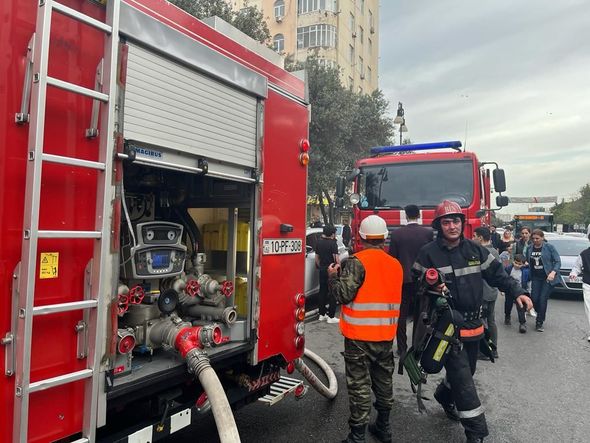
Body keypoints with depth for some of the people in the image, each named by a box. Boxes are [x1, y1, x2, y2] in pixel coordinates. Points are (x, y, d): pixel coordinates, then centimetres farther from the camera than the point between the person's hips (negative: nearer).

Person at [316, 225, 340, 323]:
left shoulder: (319, 242, 8)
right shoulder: (333, 243, -13)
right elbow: (336, 258, -18)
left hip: (322, 270, 7)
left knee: (322, 292, 14)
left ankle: (322, 314, 21)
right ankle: (331, 317, 1)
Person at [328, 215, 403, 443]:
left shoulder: (358, 262, -16)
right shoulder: (396, 264, 6)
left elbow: (344, 294, -19)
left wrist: (333, 276, -3)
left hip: (359, 336, -6)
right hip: (386, 335, 7)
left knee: (359, 386, 2)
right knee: (384, 381, 20)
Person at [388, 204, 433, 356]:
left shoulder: (397, 233, -6)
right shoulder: (428, 233, -4)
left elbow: (392, 257, -3)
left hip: (402, 279, -1)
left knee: (401, 315, 8)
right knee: (419, 315, 11)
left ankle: (402, 348, 11)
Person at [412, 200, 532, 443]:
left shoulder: (475, 250, 4)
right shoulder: (428, 253, -10)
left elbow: (497, 274, 9)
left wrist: (517, 292, -5)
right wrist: (432, 289, -24)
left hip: (473, 324, 6)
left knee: (466, 371, 21)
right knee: (463, 380, -6)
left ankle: (444, 396, 48)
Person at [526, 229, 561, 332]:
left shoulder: (549, 247, -7)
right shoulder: (530, 249, 6)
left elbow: (558, 261, -8)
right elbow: (528, 262, 18)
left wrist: (553, 272, -21)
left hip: (548, 277, -4)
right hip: (536, 277, 4)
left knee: (542, 299, -6)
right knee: (534, 298, -1)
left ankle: (540, 322, 8)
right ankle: (541, 316, 28)